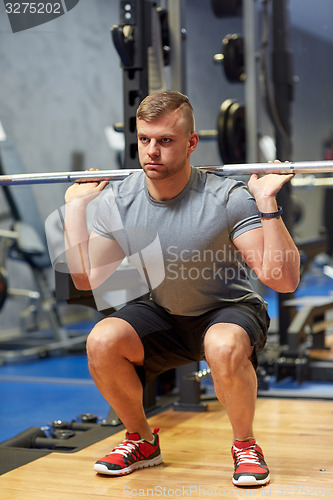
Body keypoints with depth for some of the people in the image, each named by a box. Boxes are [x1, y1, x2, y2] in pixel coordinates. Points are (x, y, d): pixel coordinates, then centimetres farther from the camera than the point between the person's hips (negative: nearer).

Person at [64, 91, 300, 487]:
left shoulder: (227, 198, -25)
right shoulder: (119, 201, -11)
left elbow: (283, 279, -29)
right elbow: (87, 279, -7)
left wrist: (267, 202, -36)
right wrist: (76, 205, -9)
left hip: (229, 311, -4)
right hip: (164, 316, 4)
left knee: (224, 347, -38)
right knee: (102, 341, -23)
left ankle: (246, 446, -7)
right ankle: (142, 441, 4)